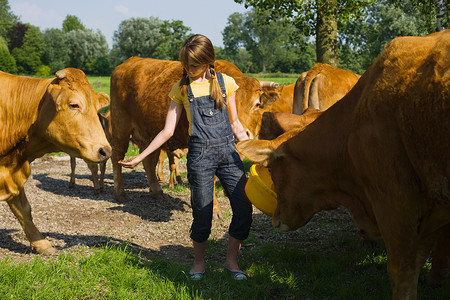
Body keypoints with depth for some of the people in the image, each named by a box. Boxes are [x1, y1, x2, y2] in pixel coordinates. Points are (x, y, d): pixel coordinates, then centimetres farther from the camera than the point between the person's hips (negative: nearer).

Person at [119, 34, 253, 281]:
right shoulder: (181, 88, 6)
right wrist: (140, 157, 1)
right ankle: (198, 262, 25)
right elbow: (168, 131, 6)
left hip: (228, 150, 2)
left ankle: (231, 262, 16)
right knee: (202, 214, 0)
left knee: (243, 209, -3)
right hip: (199, 153, -2)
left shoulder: (226, 82, 8)